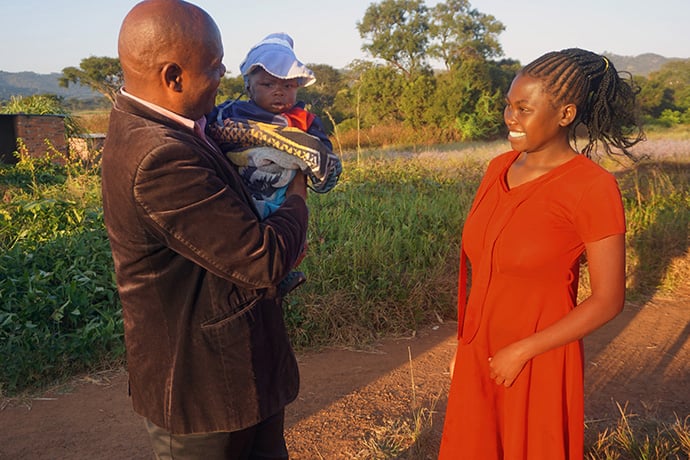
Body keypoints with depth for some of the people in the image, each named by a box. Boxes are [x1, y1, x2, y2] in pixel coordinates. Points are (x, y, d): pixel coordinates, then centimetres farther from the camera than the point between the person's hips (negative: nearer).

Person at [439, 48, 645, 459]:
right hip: (478, 358, 6)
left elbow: (608, 301, -15)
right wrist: (464, 345, 12)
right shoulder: (499, 169, 1)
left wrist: (520, 352, -15)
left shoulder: (592, 187, -16)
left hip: (538, 365, -5)